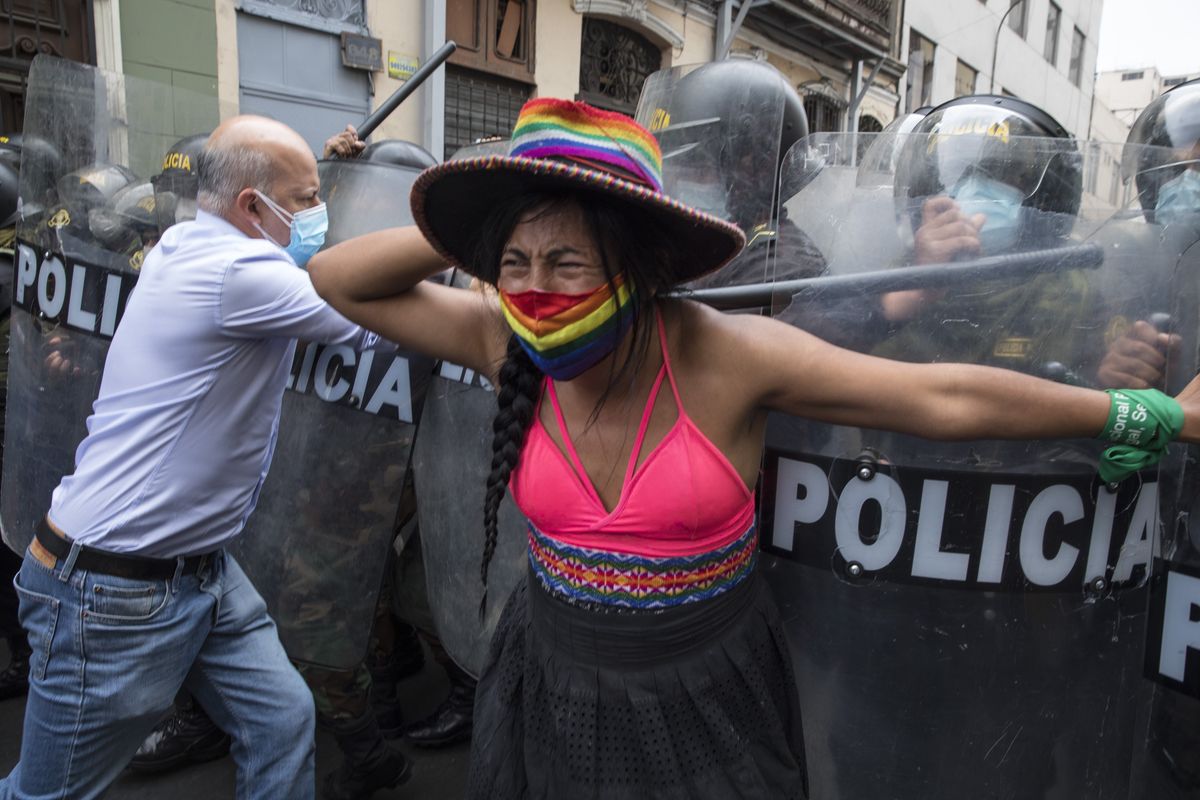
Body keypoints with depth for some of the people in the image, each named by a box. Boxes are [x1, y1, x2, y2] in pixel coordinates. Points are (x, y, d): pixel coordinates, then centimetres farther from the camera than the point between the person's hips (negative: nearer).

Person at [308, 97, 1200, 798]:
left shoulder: (728, 355, -22)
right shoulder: (506, 344, -12)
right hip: (552, 685, 3)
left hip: (705, 707, -2)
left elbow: (949, 396, -18)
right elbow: (338, 278, -4)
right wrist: (476, 230, -18)